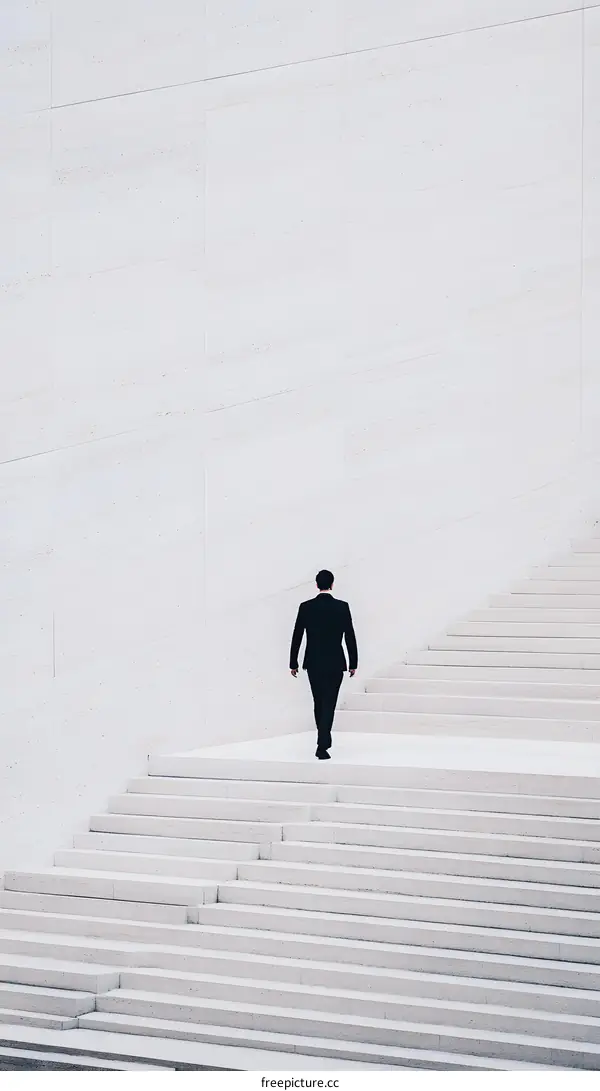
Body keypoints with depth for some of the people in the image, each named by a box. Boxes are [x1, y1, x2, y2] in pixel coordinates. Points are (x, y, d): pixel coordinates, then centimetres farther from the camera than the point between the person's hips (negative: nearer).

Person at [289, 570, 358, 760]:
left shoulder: (305, 607, -4)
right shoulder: (342, 607, -7)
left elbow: (296, 637, 0)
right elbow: (350, 637, -6)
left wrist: (293, 663, 9)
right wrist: (353, 663, 3)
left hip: (313, 663, 2)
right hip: (335, 663, -2)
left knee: (319, 702, 18)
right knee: (328, 704, -3)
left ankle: (324, 740, 31)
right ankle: (322, 746, -15)